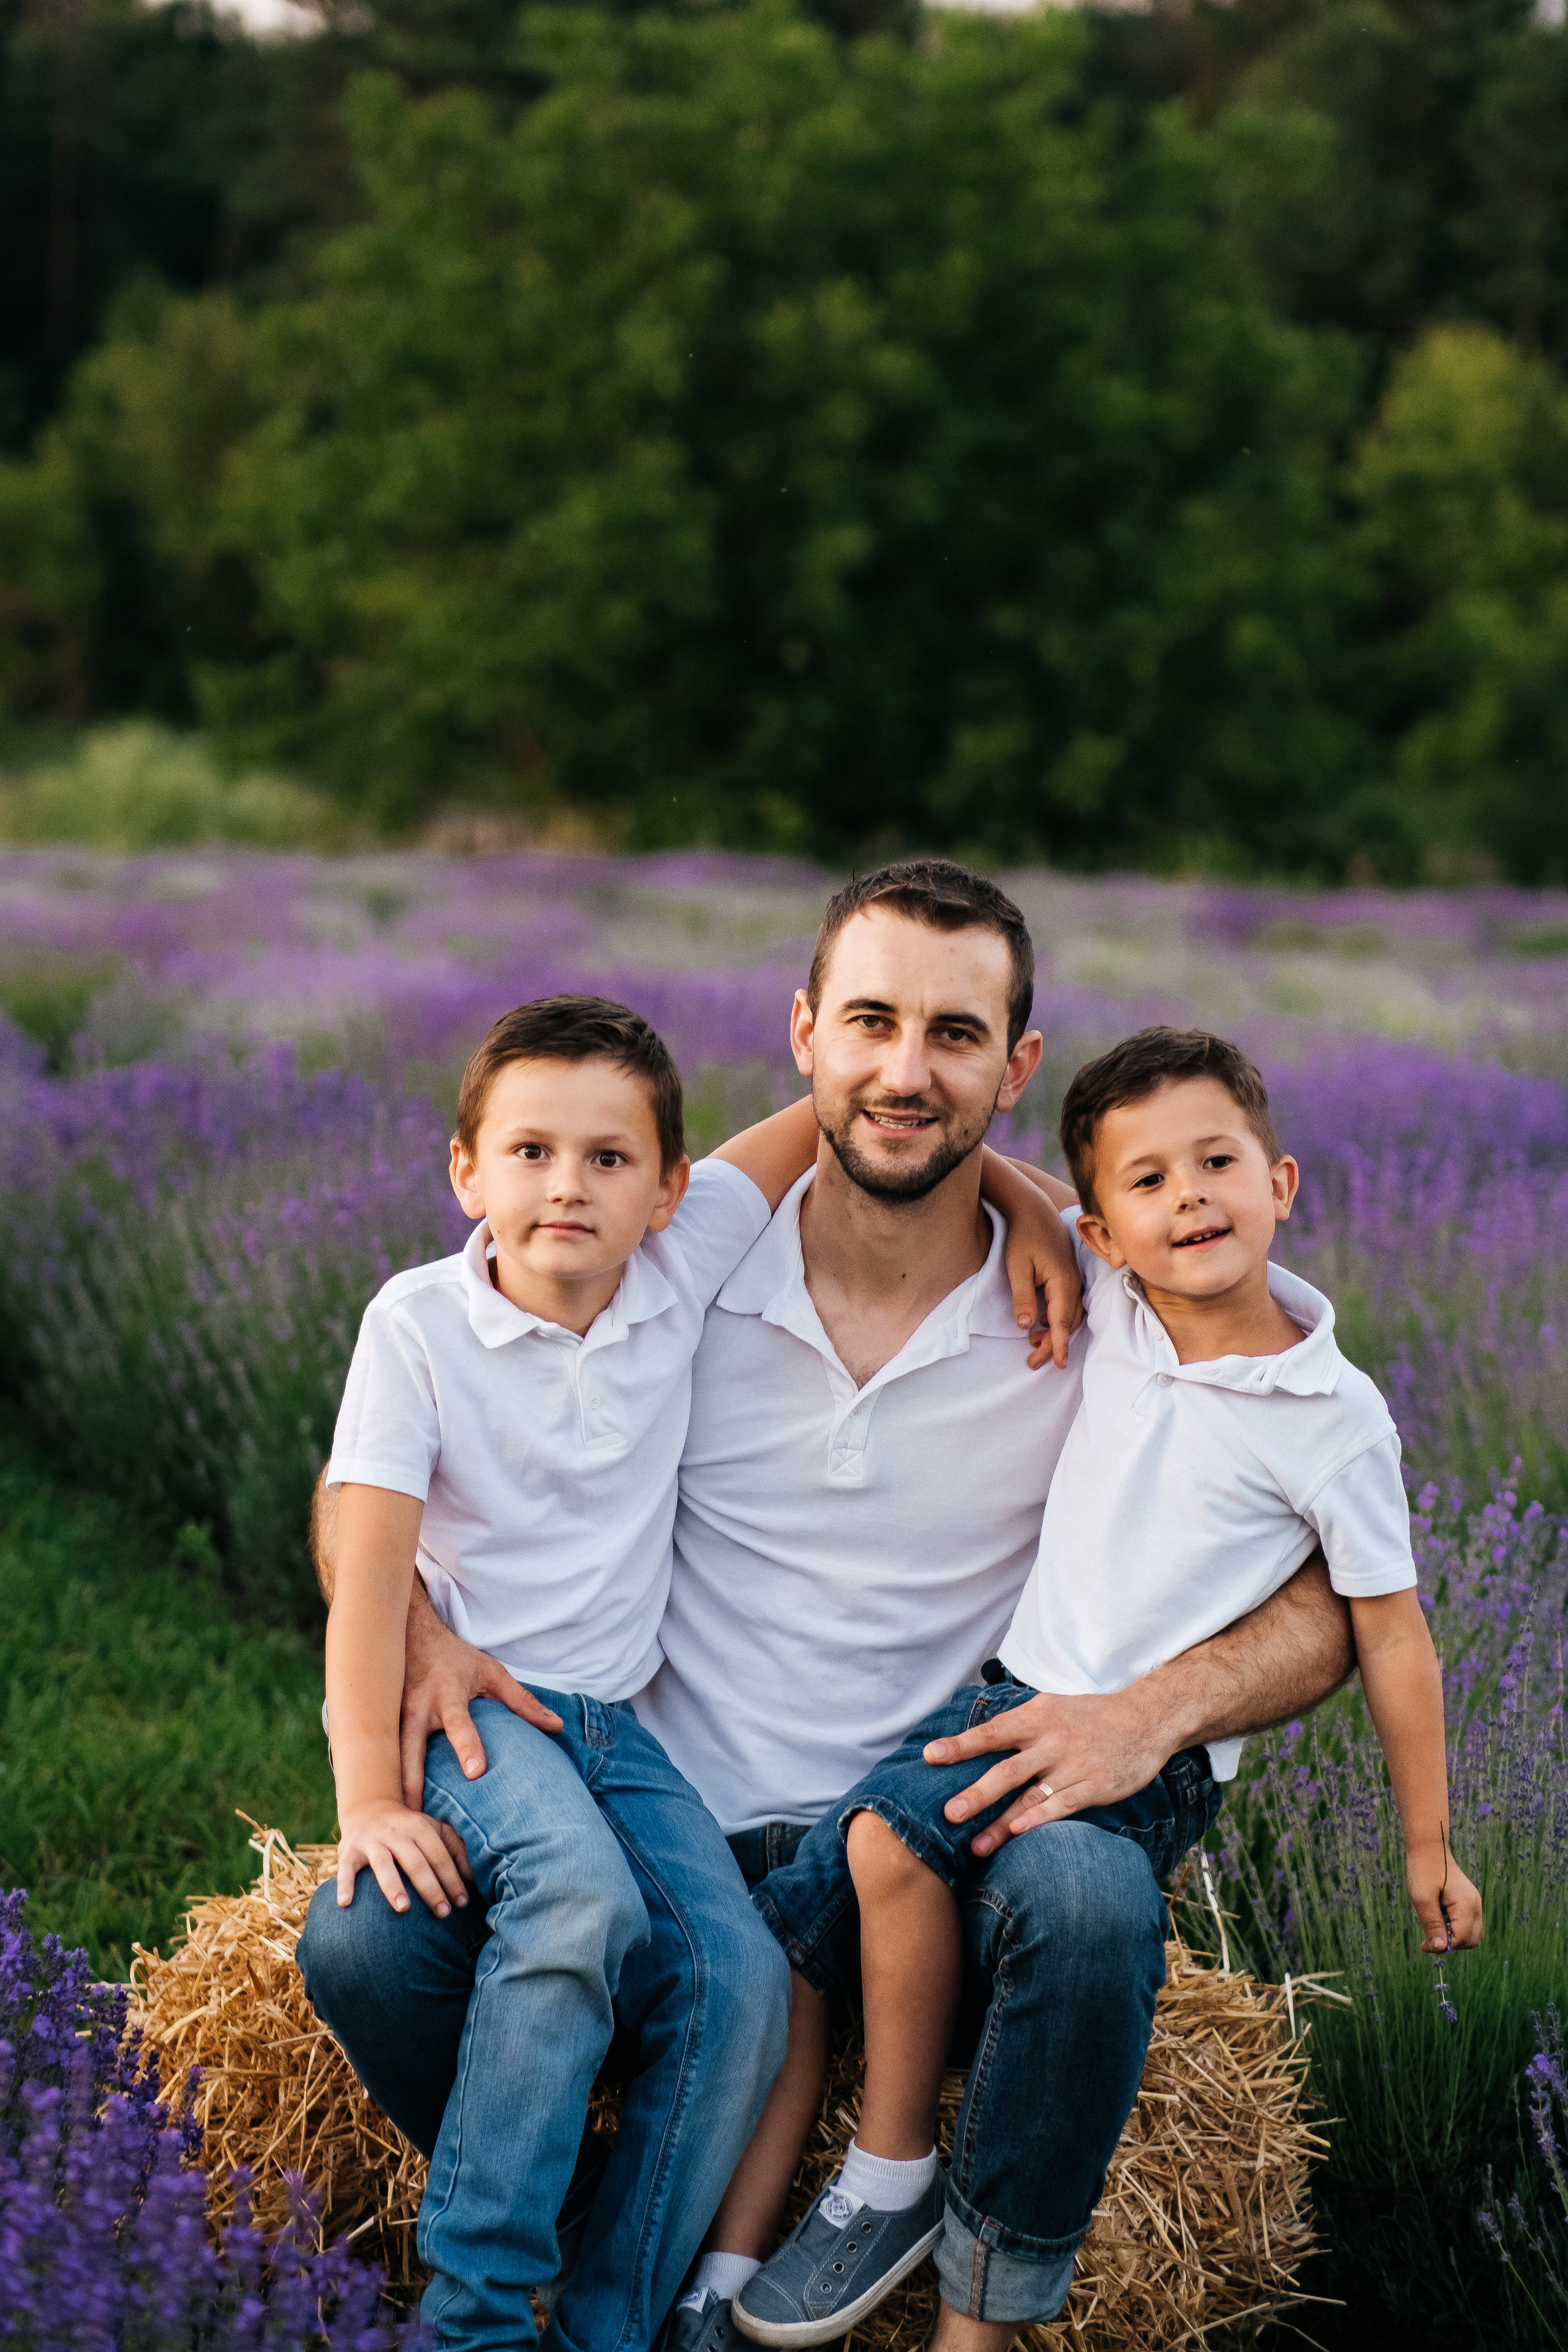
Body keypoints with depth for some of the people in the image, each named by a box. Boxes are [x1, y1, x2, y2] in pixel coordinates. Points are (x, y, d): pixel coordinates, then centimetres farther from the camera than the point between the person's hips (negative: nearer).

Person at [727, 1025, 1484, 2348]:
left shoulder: (1335, 1419, -9)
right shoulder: (1102, 1303, 3)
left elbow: (1392, 1636, 0)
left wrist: (1430, 1847, 6)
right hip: (1019, 1695, 6)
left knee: (889, 1835, -28)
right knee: (771, 1925, -6)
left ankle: (895, 2178, -15)